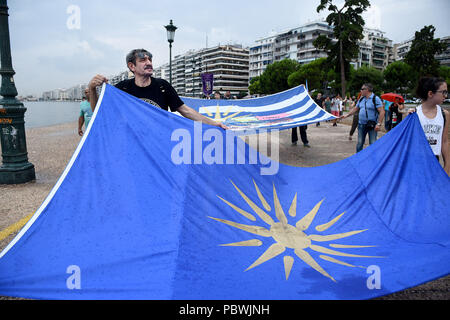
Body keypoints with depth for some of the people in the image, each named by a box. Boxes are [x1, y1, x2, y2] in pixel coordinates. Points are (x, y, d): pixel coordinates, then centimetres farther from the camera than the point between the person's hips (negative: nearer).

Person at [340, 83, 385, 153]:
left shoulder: (375, 99, -10)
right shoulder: (361, 99, 11)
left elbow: (382, 112, -14)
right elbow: (355, 109, 21)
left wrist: (378, 124, -21)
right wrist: (347, 115, 13)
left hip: (372, 125, -6)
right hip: (361, 124, 6)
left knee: (373, 144, -2)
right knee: (359, 143, 10)